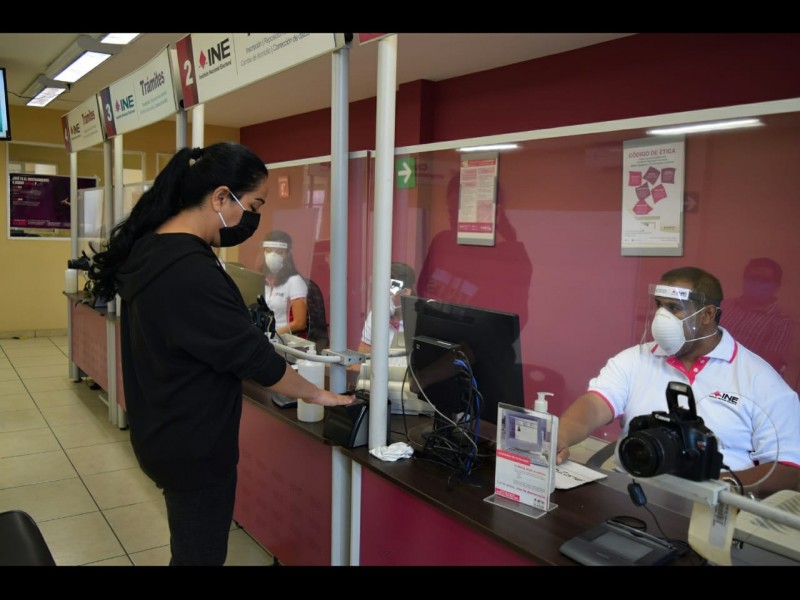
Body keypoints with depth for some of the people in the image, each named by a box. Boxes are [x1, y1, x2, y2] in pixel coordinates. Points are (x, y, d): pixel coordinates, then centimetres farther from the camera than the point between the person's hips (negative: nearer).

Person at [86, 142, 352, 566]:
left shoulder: (148, 246, 1)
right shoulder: (190, 272, -30)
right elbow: (253, 356, -24)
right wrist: (317, 394, -10)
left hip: (164, 432, 9)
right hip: (194, 446, -9)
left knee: (189, 547, 25)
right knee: (200, 553, 10)